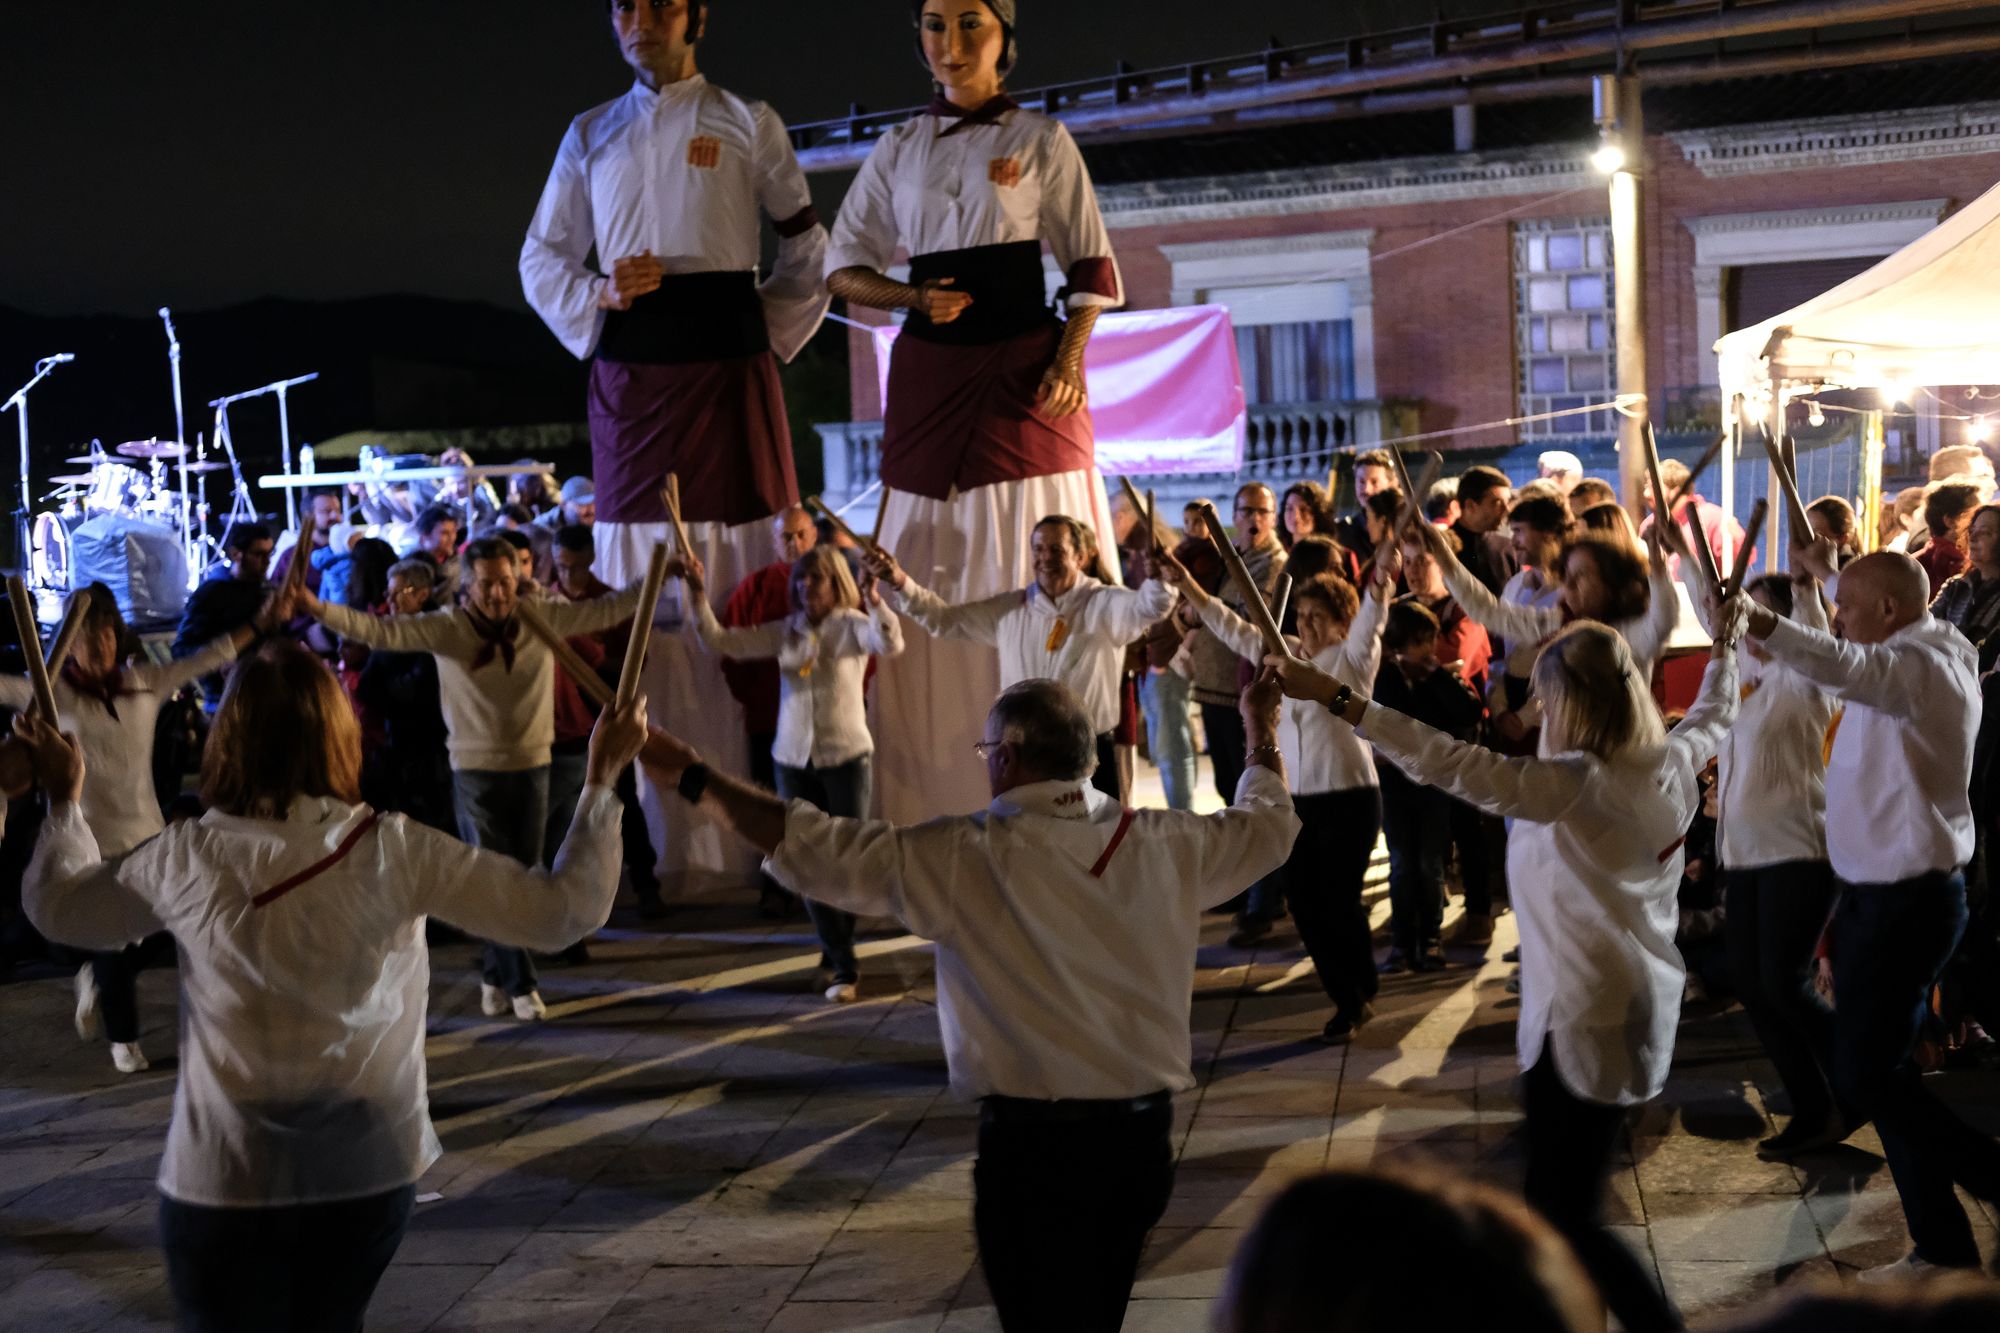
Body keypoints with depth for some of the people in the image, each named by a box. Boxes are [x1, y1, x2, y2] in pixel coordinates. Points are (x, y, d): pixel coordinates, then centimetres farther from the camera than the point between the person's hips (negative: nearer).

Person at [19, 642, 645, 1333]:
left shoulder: (187, 857, -8)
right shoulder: (394, 850, -11)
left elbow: (57, 906, 11)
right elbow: (562, 910, -9)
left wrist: (65, 797, 27)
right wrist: (602, 777, 0)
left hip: (225, 1173, -1)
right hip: (368, 1167, 1)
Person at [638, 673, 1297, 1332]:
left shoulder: (964, 858, -13)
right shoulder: (1166, 843, 0)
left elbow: (817, 849, -13)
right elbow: (1266, 824, 19)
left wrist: (691, 775, -4)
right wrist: (1261, 733, 37)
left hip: (1033, 1136, -5)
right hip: (1146, 1130, 5)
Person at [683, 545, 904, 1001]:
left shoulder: (852, 625, -6)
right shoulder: (784, 631, 4)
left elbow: (890, 644, -27)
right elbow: (718, 641, 1)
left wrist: (874, 599, -42)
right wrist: (697, 594, -10)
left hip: (846, 757, -3)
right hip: (793, 758, 3)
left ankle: (837, 953, 20)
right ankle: (843, 966, 15)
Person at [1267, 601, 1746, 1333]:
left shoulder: (1573, 784, -22)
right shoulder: (1675, 762, 1)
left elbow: (1456, 765, -29)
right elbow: (1714, 715, 24)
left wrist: (1335, 696, -31)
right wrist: (1724, 649, 44)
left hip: (1587, 1018, -9)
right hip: (1643, 1004, 9)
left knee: (1565, 1217, -2)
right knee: (1558, 1195, 22)